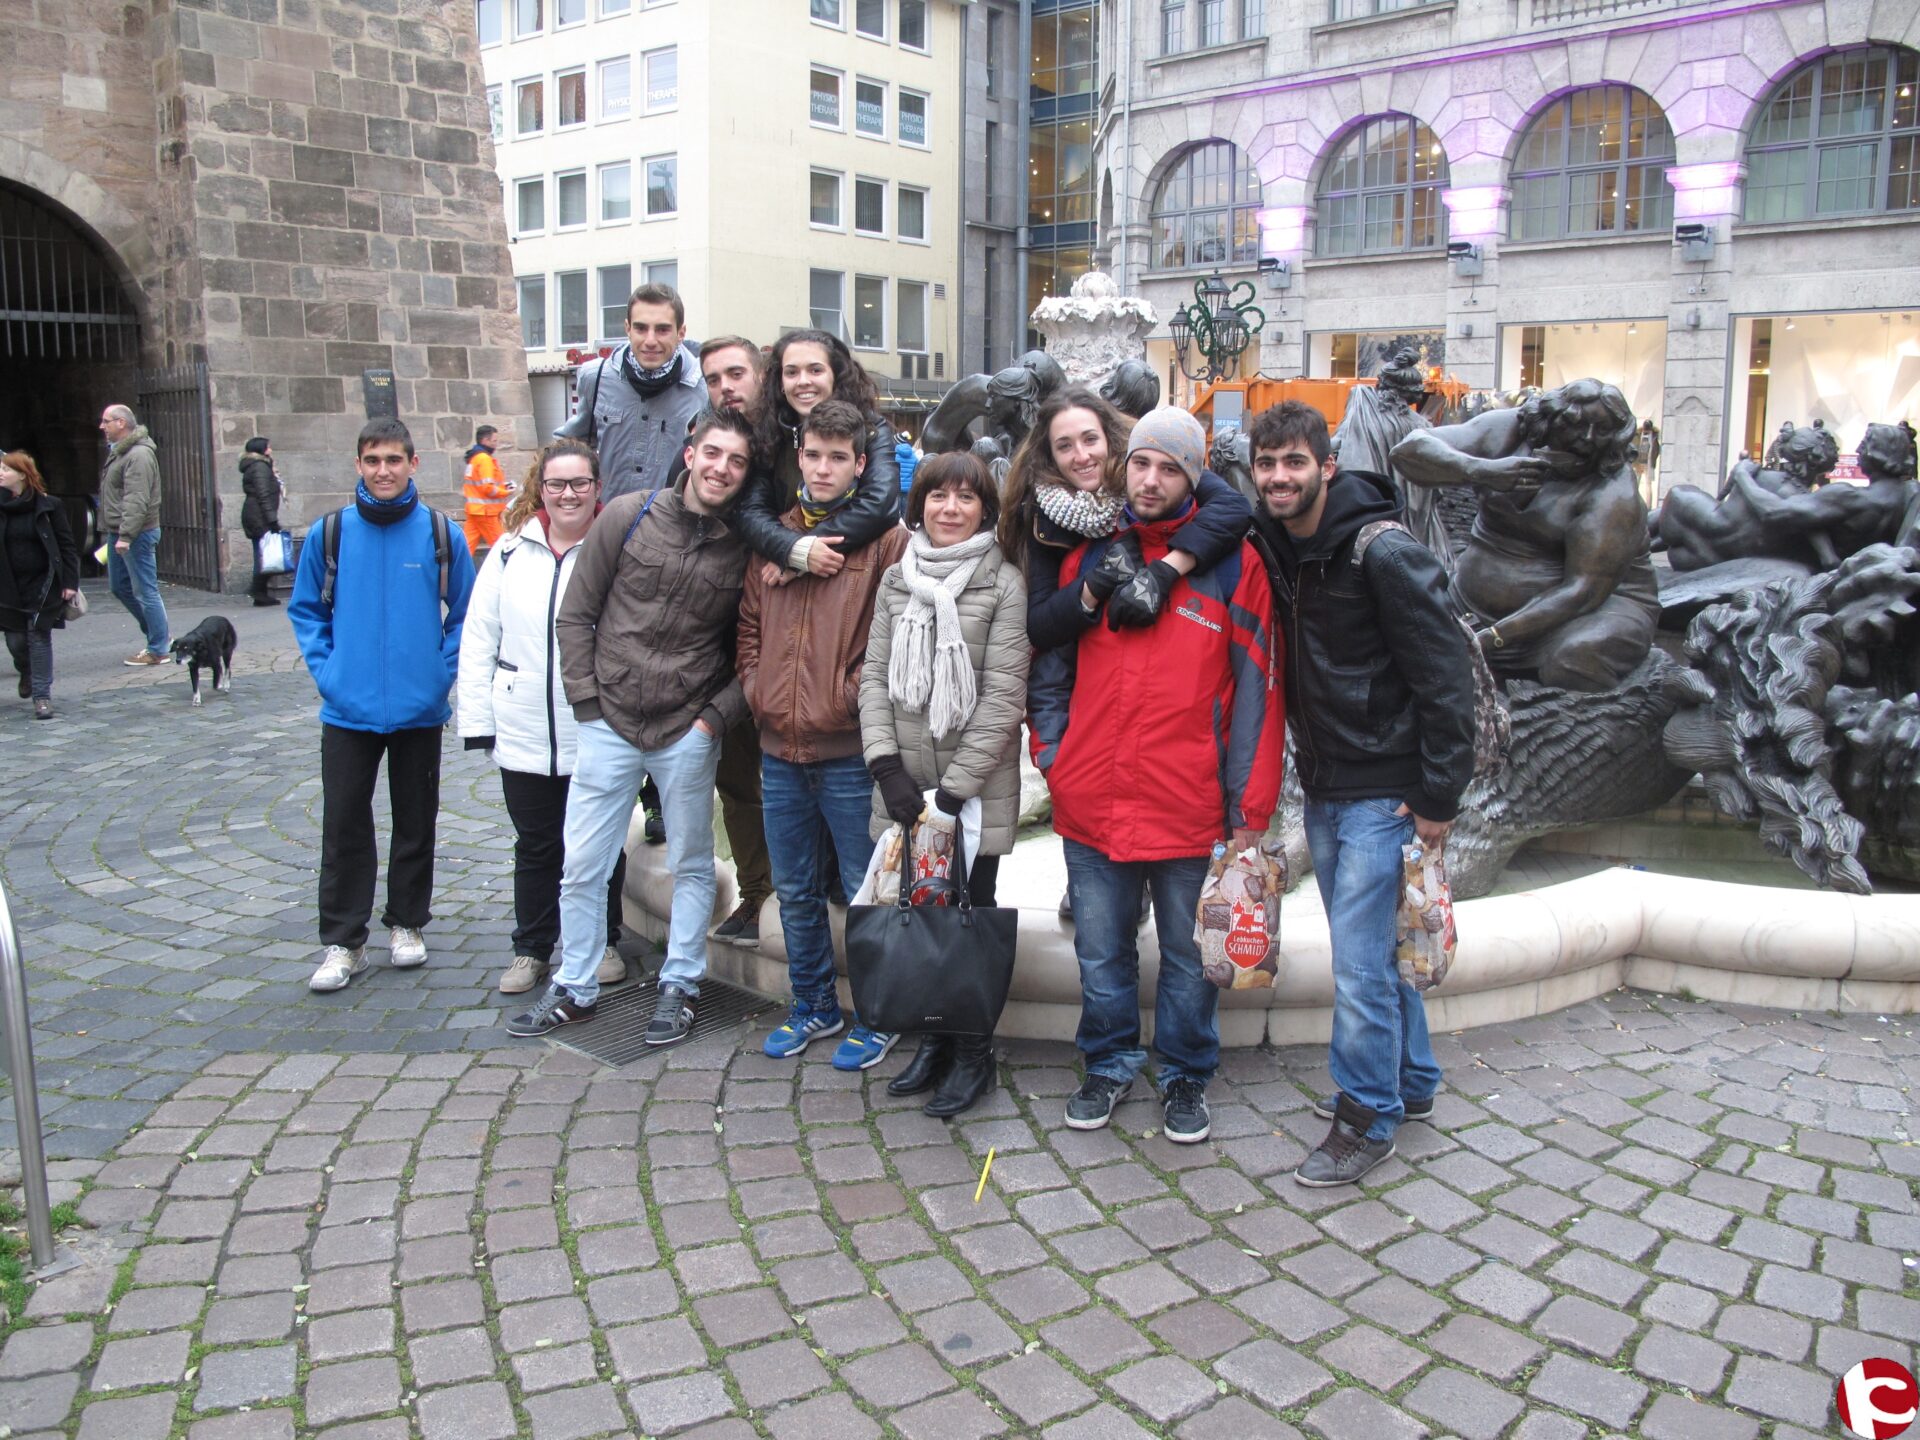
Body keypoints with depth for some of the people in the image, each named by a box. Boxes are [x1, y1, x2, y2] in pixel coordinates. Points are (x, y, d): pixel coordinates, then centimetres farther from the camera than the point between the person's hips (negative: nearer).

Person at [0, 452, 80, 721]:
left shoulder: (48, 505, -6)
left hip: (43, 584, -3)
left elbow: (66, 545, -4)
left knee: (39, 637, -3)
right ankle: (26, 673, 39)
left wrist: (70, 582, -9)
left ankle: (42, 695, 3)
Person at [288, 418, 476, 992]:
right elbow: (305, 610, 9)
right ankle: (342, 941, 14)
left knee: (416, 823, 12)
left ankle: (407, 924, 28)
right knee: (344, 827, 3)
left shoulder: (440, 533, -3)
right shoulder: (329, 534, -1)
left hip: (421, 709, 0)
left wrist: (444, 671, -4)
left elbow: (466, 613, 5)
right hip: (348, 710, 0)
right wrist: (325, 670, -2)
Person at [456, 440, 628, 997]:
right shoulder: (511, 550, 4)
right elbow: (477, 638, 6)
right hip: (524, 736, 2)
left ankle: (602, 943, 30)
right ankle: (531, 950, 29)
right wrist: (477, 719, 1)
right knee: (535, 846, 15)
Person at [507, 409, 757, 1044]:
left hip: (688, 733, 0)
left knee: (691, 865, 12)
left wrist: (716, 716, -7)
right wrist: (588, 702, -3)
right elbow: (576, 615, 1)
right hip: (609, 723, 0)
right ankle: (575, 989, 27)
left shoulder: (744, 548, -4)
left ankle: (680, 985, 29)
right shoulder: (629, 515, -4)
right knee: (582, 866, 8)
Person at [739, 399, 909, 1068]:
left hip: (849, 750, -6)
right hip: (779, 747, 6)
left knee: (865, 890, 6)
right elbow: (750, 622, 17)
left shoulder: (885, 537, -6)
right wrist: (757, 688, 4)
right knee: (794, 890, 17)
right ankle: (815, 1004, 34)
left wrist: (850, 696, -13)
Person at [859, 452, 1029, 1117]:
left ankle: (973, 1053, 20)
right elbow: (874, 675, 7)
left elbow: (1004, 696, -10)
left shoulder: (1003, 583, -5)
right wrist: (886, 763, -7)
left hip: (976, 788, -4)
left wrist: (953, 788, -14)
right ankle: (934, 1040, 28)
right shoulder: (896, 579, 9)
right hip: (905, 787, 4)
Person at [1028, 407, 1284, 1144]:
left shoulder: (1233, 563, -2)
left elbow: (1256, 688, -3)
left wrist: (1250, 805, -6)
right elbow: (1050, 666, 13)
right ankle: (1109, 1064, 34)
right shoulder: (1090, 554, 7)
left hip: (1190, 804, -2)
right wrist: (1051, 752, 3)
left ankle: (1186, 1076, 31)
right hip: (1091, 802, 3)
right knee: (1100, 951, 14)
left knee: (1188, 955, 12)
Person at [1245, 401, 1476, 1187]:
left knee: (1358, 958, -5)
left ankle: (1366, 1117, 12)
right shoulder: (1271, 548, 4)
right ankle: (1409, 1081, 36)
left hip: (1385, 792, -7)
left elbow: (1446, 675, -16)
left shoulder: (1385, 552, -17)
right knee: (1372, 945, 19)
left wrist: (1439, 797, -16)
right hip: (1323, 788, 8)